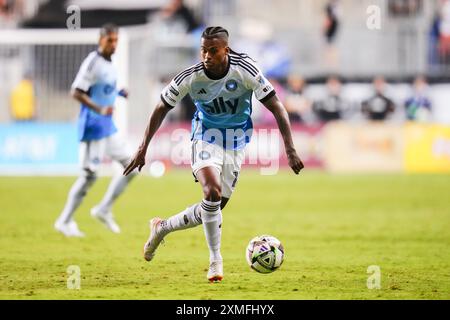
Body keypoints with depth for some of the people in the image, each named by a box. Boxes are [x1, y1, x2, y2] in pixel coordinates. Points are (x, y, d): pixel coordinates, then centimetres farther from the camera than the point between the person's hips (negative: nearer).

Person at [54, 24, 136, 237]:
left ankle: (104, 210, 13)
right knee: (89, 174, -7)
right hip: (93, 126, -9)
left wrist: (118, 93, 7)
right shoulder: (92, 63, -15)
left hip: (108, 126, 9)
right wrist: (100, 109, -30)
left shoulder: (108, 63, 11)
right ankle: (64, 222, 4)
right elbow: (76, 92, -21)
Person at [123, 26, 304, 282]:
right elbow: (162, 109, -2)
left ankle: (162, 227, 29)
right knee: (213, 191, -29)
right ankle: (216, 260, -18)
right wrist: (143, 149, -5)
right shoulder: (190, 77, -18)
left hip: (236, 144, 2)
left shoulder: (245, 70, -21)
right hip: (206, 138, -2)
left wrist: (290, 150, -26)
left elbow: (276, 107, -18)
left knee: (214, 209, 4)